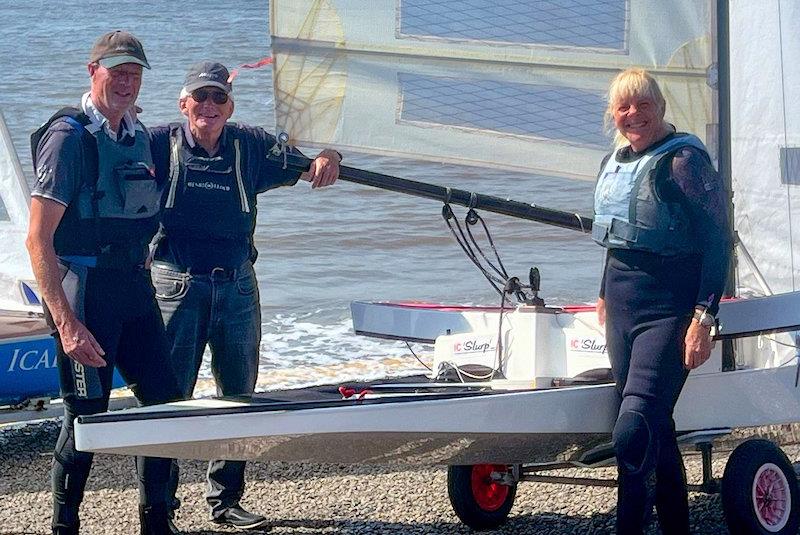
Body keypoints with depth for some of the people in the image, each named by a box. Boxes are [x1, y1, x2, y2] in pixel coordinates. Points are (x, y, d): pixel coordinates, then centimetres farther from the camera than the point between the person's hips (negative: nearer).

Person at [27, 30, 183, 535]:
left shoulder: (138, 136, 12)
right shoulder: (69, 136, -11)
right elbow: (39, 239, -16)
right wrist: (67, 323, -22)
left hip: (135, 285, 7)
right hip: (84, 289, -7)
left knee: (165, 403, 6)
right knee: (87, 417, -4)